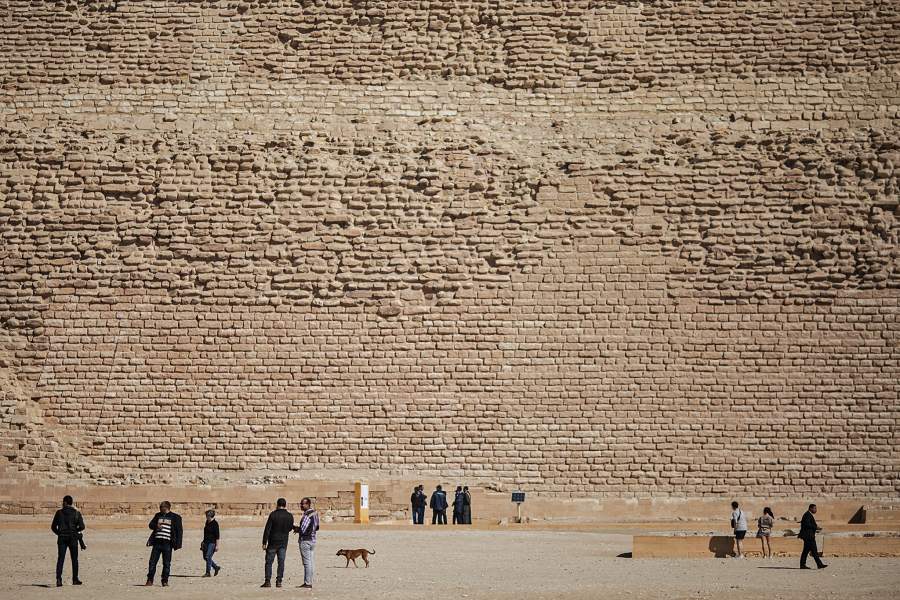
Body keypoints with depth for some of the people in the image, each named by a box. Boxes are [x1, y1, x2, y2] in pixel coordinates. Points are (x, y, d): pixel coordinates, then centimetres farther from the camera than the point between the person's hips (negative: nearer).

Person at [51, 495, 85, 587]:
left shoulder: (59, 513, 1)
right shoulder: (76, 513, -1)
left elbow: (53, 527, 3)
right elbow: (82, 527, -6)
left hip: (62, 538, 0)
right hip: (73, 538, 0)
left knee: (60, 559, -1)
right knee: (74, 559, 11)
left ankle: (59, 579, -15)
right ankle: (75, 579, 15)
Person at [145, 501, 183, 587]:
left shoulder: (175, 518, 3)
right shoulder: (158, 515, 15)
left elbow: (179, 531, 1)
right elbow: (151, 524, 15)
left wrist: (178, 544, -7)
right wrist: (156, 526, -9)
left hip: (167, 543, -3)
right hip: (157, 542, 3)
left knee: (166, 563, 1)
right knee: (152, 562, 1)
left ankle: (165, 580, 10)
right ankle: (150, 580, 7)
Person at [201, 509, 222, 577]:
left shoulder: (215, 524, -13)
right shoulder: (207, 522, 10)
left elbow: (217, 536, -14)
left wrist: (217, 545, -17)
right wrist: (203, 541, 20)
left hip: (212, 542, -8)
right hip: (206, 542, 8)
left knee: (208, 557, -11)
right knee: (205, 557, 9)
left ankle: (208, 573, -3)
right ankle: (216, 567, 24)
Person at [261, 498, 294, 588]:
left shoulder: (273, 515, -10)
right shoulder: (290, 516, -1)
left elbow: (267, 529, -11)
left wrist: (264, 543, -9)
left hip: (273, 542, -3)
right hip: (283, 543, 3)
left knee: (269, 562, 3)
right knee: (281, 562, 6)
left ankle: (268, 581, -1)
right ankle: (279, 581, 2)